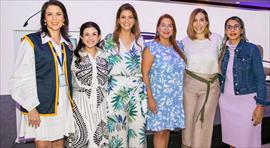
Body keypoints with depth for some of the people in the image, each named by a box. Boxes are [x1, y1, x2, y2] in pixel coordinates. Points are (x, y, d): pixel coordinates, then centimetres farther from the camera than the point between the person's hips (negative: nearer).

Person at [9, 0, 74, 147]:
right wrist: (31, 108, -15)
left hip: (63, 104, 5)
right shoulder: (31, 41, -7)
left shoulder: (67, 43, 10)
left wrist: (70, 100, 13)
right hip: (41, 105, -5)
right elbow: (22, 78, -10)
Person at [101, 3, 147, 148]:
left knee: (138, 126, 6)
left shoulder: (139, 40, 9)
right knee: (117, 126, 3)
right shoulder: (109, 39, 1)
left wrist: (145, 88, 8)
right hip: (117, 88, -2)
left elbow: (143, 65, 13)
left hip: (137, 88, 3)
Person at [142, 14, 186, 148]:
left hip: (175, 97, 5)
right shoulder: (151, 47, -7)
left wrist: (180, 93, 11)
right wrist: (150, 98, -15)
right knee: (160, 131, 0)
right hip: (159, 97, -5)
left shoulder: (177, 46, 10)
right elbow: (144, 74, -10)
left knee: (167, 128, 13)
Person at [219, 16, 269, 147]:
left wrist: (260, 105, -12)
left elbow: (260, 78, -8)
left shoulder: (252, 49, -7)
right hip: (226, 101, 4)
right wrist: (220, 95, 11)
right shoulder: (223, 50, 5)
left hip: (247, 101, -4)